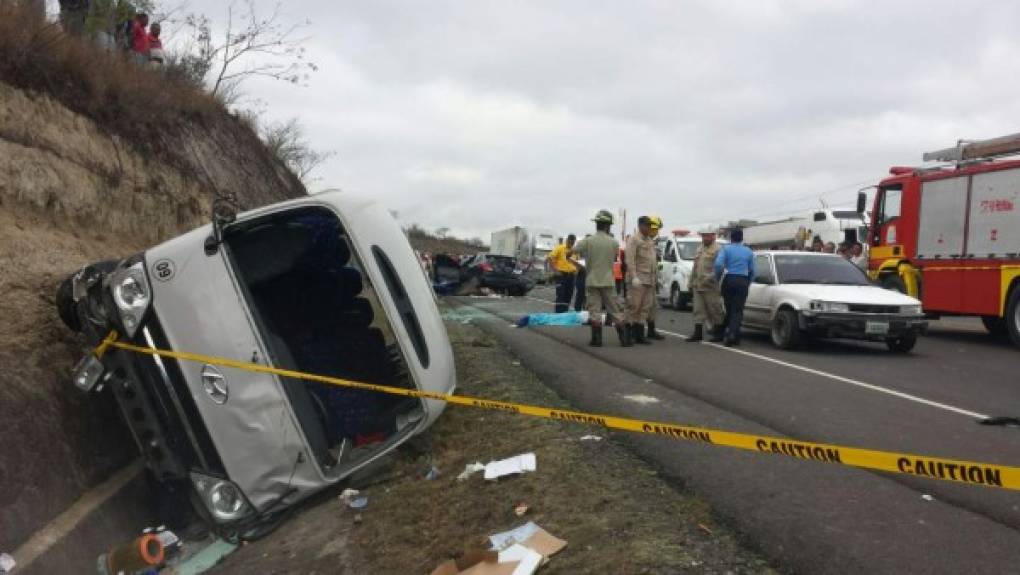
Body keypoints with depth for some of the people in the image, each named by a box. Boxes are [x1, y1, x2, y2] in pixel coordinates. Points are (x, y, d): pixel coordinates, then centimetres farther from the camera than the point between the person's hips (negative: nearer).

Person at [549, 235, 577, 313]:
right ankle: (558, 314, -9)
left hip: (571, 275, 6)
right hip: (561, 274, -6)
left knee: (568, 296, 8)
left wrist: (576, 270, 7)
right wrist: (555, 270, -14)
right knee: (560, 295, -10)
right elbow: (550, 258, -8)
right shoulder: (559, 248, -5)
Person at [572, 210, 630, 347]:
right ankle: (625, 339, 9)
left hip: (592, 281, -1)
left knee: (595, 311, 4)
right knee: (614, 311, 8)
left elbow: (574, 250, 0)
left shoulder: (588, 241, -10)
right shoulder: (614, 242, -6)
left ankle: (597, 340, 3)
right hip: (608, 281, 1)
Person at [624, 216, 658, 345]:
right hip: (637, 279, -7)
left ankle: (639, 335, 10)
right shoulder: (633, 240, -6)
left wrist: (654, 279, 16)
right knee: (633, 307, -6)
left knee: (645, 309, 6)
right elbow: (629, 260, -14)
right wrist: (634, 277, -22)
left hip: (649, 280, 7)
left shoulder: (651, 241, 18)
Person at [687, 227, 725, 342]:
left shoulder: (717, 249, -6)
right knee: (699, 310, 6)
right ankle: (698, 333, 8)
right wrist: (690, 282, 20)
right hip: (698, 286, 7)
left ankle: (719, 333, 9)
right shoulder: (699, 249, 20)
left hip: (711, 287, -7)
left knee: (715, 310, 0)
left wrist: (709, 278, -24)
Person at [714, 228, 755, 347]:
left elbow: (718, 264, -13)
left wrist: (717, 278, 0)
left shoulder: (726, 249, 2)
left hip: (729, 280, 0)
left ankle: (730, 335, 13)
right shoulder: (748, 251, 10)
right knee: (737, 310, -2)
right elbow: (752, 270, 10)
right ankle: (732, 334, -16)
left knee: (729, 309, 10)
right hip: (743, 282, 1)